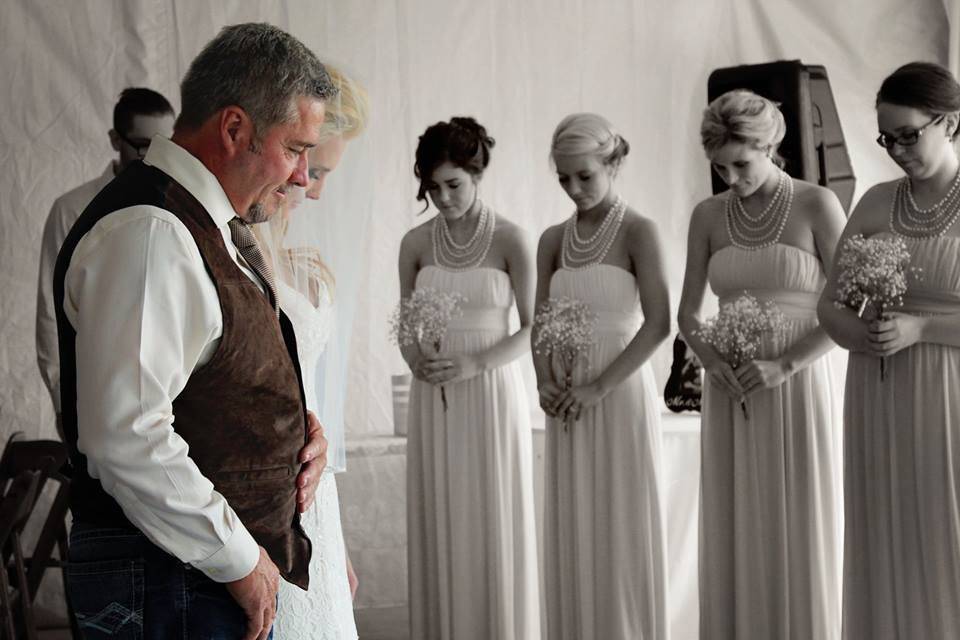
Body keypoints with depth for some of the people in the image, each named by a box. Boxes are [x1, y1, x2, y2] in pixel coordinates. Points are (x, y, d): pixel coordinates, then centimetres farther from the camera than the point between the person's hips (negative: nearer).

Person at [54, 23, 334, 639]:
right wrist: (240, 561, -19)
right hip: (170, 588, -9)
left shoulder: (219, 226, 13)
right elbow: (125, 437, -27)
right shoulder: (147, 235, -19)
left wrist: (296, 424, 7)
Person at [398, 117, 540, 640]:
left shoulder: (510, 239, -6)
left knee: (492, 523, 1)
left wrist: (472, 365, -18)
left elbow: (532, 329, -5)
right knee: (438, 523, 4)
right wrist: (416, 360, -9)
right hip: (433, 401, 3)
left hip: (491, 395, -3)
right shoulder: (415, 243, 5)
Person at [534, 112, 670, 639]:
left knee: (624, 529, 0)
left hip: (621, 395, -5)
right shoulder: (553, 240, 10)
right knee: (573, 532, 6)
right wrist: (545, 382, -8)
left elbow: (658, 324, -13)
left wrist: (600, 387, -18)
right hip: (568, 402, 5)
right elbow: (541, 323, 10)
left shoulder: (638, 232, -6)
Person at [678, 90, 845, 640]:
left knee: (799, 539, 0)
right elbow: (688, 313, 10)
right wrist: (713, 361, -10)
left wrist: (784, 366, -17)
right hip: (730, 396, 3)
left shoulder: (817, 205, -5)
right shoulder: (709, 216, 7)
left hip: (797, 392, -3)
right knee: (735, 540, 4)